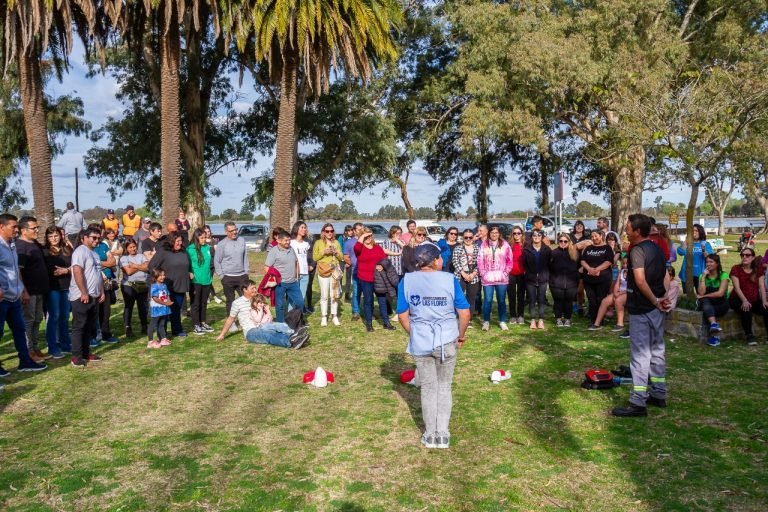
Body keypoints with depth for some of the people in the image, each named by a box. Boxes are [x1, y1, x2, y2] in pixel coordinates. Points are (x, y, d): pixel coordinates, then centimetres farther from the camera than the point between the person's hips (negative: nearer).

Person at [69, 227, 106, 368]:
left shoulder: (94, 253, 18)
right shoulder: (80, 251, -11)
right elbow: (77, 272, -21)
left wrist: (102, 291, 16)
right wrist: (84, 293, -23)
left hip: (94, 296, 9)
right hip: (82, 296, -9)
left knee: (89, 327, 13)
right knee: (79, 326, -3)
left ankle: (86, 353, 21)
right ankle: (76, 356, 1)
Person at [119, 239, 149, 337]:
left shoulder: (141, 256, 10)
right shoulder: (123, 258, 0)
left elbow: (147, 267, -5)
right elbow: (128, 271, -13)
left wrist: (135, 266, -12)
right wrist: (141, 267, -4)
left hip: (142, 285, 3)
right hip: (129, 285, -3)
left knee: (143, 306, 8)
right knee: (128, 306, -2)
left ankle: (144, 326, 17)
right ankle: (128, 328, 1)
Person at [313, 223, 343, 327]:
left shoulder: (336, 242, 13)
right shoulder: (318, 242, 4)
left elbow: (341, 257, 14)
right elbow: (314, 257, 1)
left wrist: (336, 252, -6)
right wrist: (323, 252, -13)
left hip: (335, 270, 3)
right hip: (323, 271, -3)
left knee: (334, 294, 3)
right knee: (324, 295, -3)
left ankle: (334, 316, 11)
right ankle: (324, 317, 3)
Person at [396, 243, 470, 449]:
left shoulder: (407, 280, -4)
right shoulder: (450, 279, -7)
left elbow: (403, 315, 1)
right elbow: (465, 313, -6)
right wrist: (461, 335, 10)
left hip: (420, 342, 1)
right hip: (447, 341, -1)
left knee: (428, 387, 16)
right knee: (444, 386, 15)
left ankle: (430, 434, 24)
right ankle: (443, 434, 20)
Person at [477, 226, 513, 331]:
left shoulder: (505, 245, 3)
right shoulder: (484, 245, 4)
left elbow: (509, 260, 4)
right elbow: (480, 260, 3)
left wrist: (506, 273, -4)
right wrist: (483, 273, -5)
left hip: (502, 278, 0)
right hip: (487, 278, 0)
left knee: (501, 300, 8)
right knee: (488, 300, -1)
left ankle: (502, 321, 17)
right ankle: (486, 321, 10)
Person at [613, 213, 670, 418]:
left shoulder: (637, 250, -17)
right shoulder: (656, 248, 12)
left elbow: (640, 280, -28)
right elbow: (665, 276, 13)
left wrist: (654, 300, -18)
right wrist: (662, 299, 2)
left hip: (642, 309, -9)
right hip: (657, 309, 9)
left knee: (640, 354, -6)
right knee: (657, 351, 16)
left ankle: (638, 403, -3)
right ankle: (658, 394, 26)